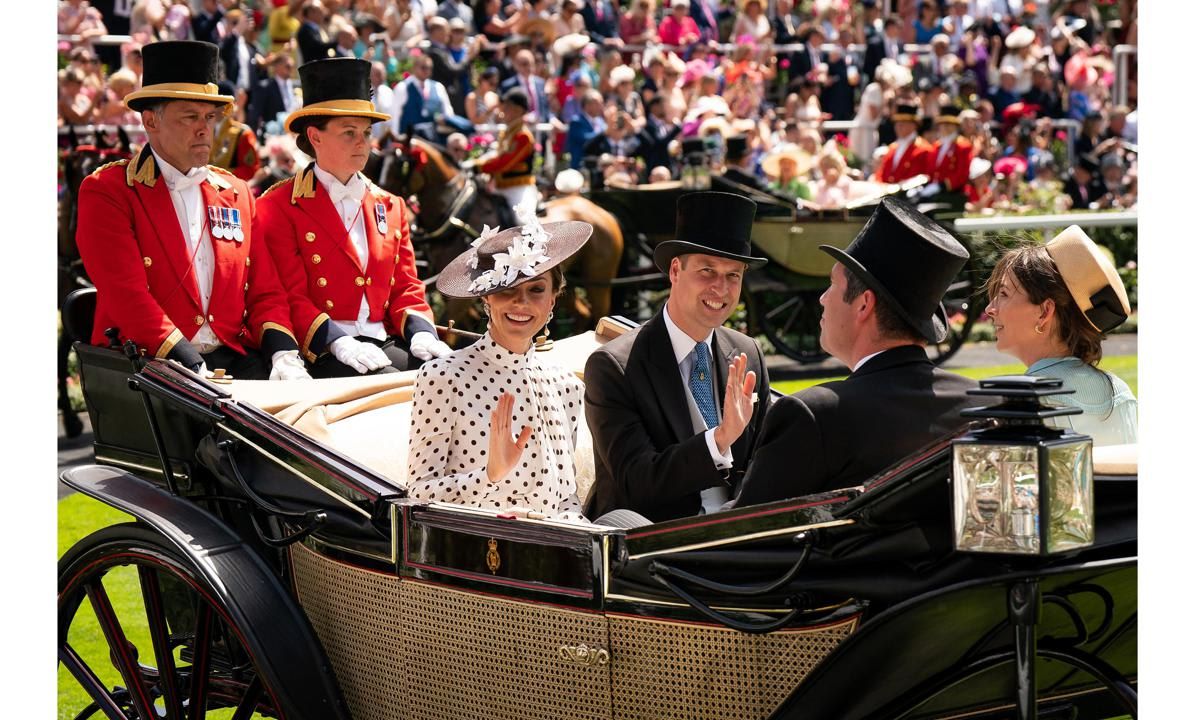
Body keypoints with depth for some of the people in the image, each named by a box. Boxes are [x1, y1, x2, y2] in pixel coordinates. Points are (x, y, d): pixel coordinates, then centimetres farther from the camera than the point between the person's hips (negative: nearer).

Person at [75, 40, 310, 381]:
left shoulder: (237, 194, 18)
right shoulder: (106, 192, 0)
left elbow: (265, 292, 15)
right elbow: (127, 294, -11)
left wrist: (283, 353, -6)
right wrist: (191, 368, -22)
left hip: (234, 359, 5)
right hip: (149, 364, -5)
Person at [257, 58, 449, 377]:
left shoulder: (390, 207, 21)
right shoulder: (278, 207, 3)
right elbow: (291, 297, -4)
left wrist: (421, 332, -4)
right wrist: (338, 342, -21)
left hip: (385, 344, 6)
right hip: (321, 352, -6)